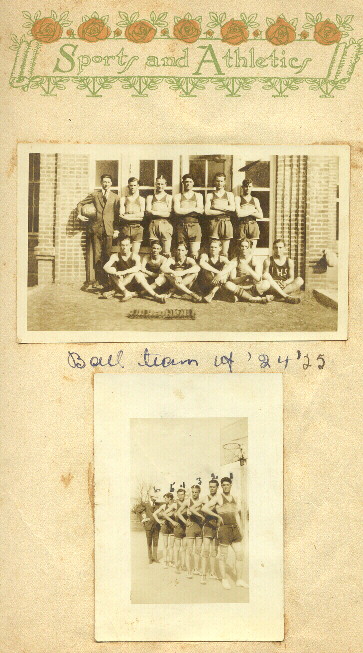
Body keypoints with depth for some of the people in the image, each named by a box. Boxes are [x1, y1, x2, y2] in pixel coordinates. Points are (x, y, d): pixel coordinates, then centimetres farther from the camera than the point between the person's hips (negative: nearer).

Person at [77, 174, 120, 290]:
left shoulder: (115, 197, 10)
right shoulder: (94, 195, 12)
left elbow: (117, 215, 7)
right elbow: (80, 204, 20)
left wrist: (116, 230, 0)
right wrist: (80, 215, 5)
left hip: (108, 229, -1)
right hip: (96, 228, 1)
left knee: (107, 255, -4)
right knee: (97, 255, -2)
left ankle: (105, 280, 0)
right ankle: (99, 280, -1)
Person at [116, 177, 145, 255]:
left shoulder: (141, 199, 14)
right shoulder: (123, 199, 13)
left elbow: (142, 214, 1)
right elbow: (121, 215, 0)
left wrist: (128, 216, -6)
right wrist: (136, 217, -7)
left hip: (137, 228, 0)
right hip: (125, 228, 0)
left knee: (135, 254, -6)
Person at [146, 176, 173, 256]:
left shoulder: (169, 197, 10)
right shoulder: (150, 197, 19)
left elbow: (169, 213, -2)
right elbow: (148, 211, 4)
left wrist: (155, 212, -4)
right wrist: (164, 211, -7)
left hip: (165, 223, -2)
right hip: (153, 224, 2)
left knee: (166, 252, -10)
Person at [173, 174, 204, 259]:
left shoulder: (198, 196, 16)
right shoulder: (178, 196, 14)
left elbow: (200, 211, 1)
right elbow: (177, 211, -3)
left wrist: (184, 210, -5)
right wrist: (193, 209, -6)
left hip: (194, 226, 0)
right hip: (181, 226, 0)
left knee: (194, 254, -10)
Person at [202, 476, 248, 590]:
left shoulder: (233, 498, 16)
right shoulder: (218, 497, -3)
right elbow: (204, 508, -13)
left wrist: (241, 529, 14)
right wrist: (218, 516, -9)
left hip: (235, 529, 6)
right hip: (224, 529, -6)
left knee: (240, 555, 2)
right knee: (223, 556, 1)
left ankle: (239, 580, 10)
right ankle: (224, 580, 13)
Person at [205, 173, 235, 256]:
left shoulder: (229, 195, 16)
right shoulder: (210, 196, 13)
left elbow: (233, 208, -2)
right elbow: (207, 211, -2)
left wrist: (217, 207, -7)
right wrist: (224, 211, -6)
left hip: (226, 222, 1)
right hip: (214, 222, -1)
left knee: (225, 252, -3)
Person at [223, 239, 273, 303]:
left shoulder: (254, 259, -2)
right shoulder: (235, 261, -1)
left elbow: (258, 278, -13)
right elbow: (232, 280, -9)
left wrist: (248, 269, -28)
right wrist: (245, 277, -22)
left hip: (252, 288, -1)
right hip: (239, 287, 1)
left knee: (266, 284, -29)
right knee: (228, 284, -32)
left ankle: (240, 297, -27)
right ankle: (254, 299, -30)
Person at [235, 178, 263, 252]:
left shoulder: (255, 200, 16)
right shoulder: (238, 199, 7)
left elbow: (261, 216, 6)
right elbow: (239, 214, -9)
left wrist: (245, 212, -3)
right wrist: (253, 211, -2)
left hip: (253, 225, 3)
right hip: (242, 226, -3)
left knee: (252, 246, -4)